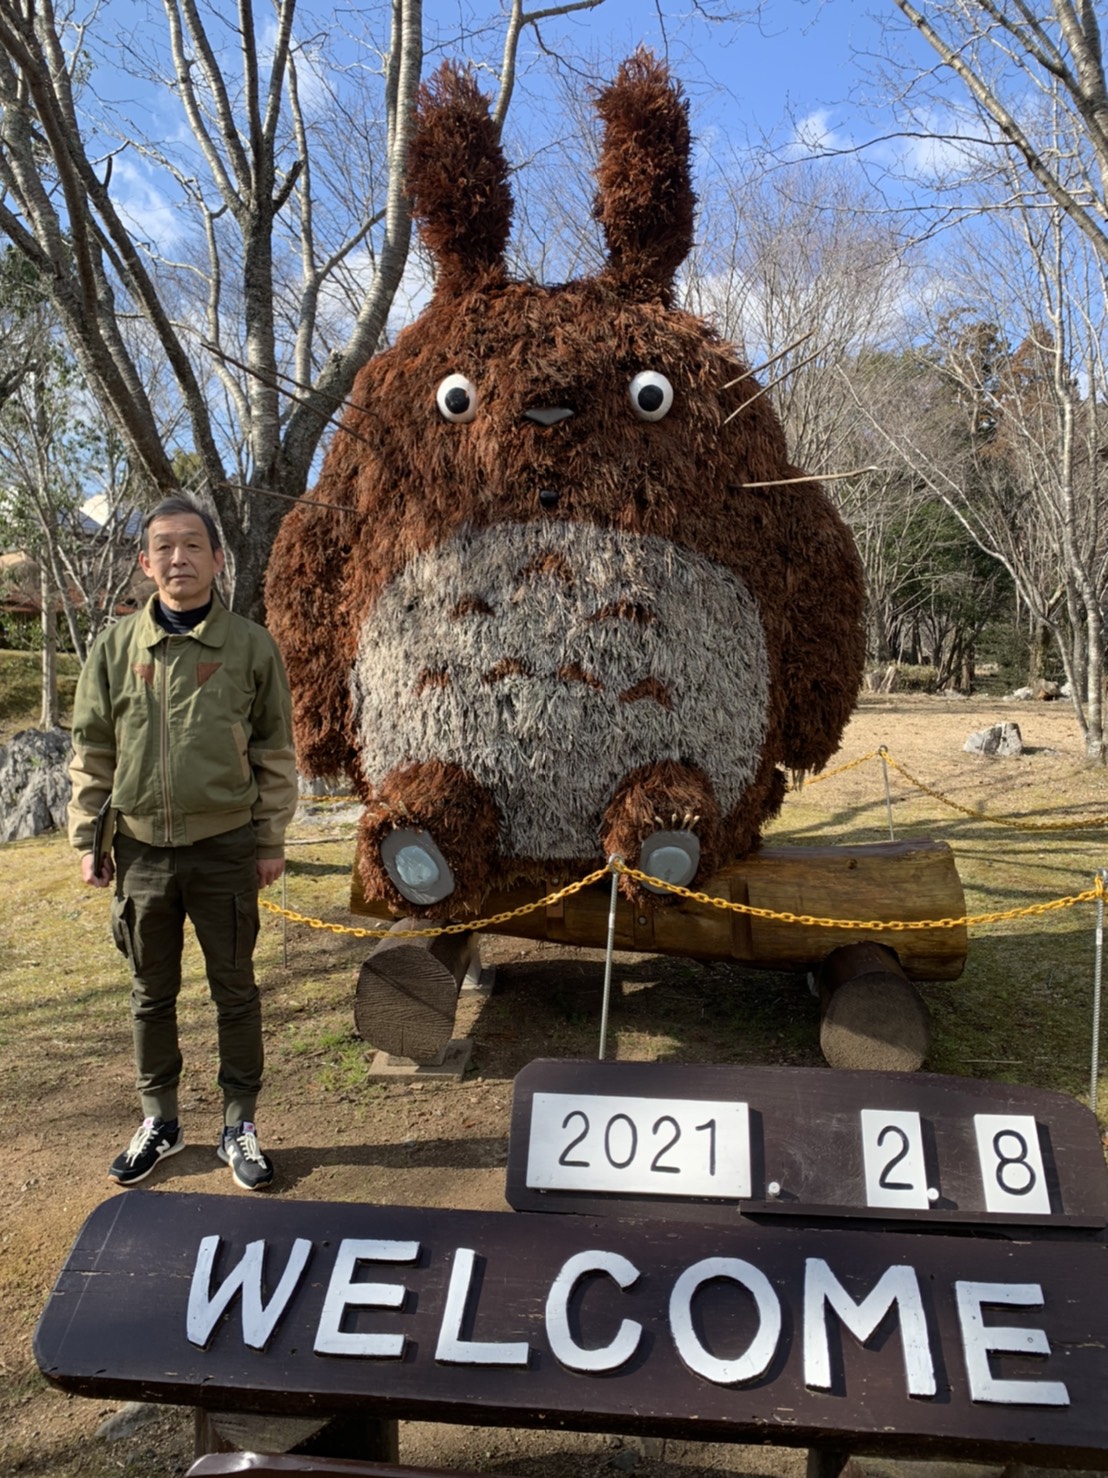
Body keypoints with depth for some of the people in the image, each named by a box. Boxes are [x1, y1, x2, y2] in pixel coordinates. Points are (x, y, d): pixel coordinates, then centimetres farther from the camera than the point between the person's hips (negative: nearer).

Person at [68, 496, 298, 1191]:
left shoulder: (252, 646, -4)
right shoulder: (115, 646, 1)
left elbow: (275, 752, 0)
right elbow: (93, 751, 6)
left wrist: (271, 841, -1)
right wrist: (88, 840, 3)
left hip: (226, 850, -2)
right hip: (141, 850, 2)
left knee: (236, 991, 9)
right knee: (152, 995, 15)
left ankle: (239, 1127, 25)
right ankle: (159, 1122, 32)